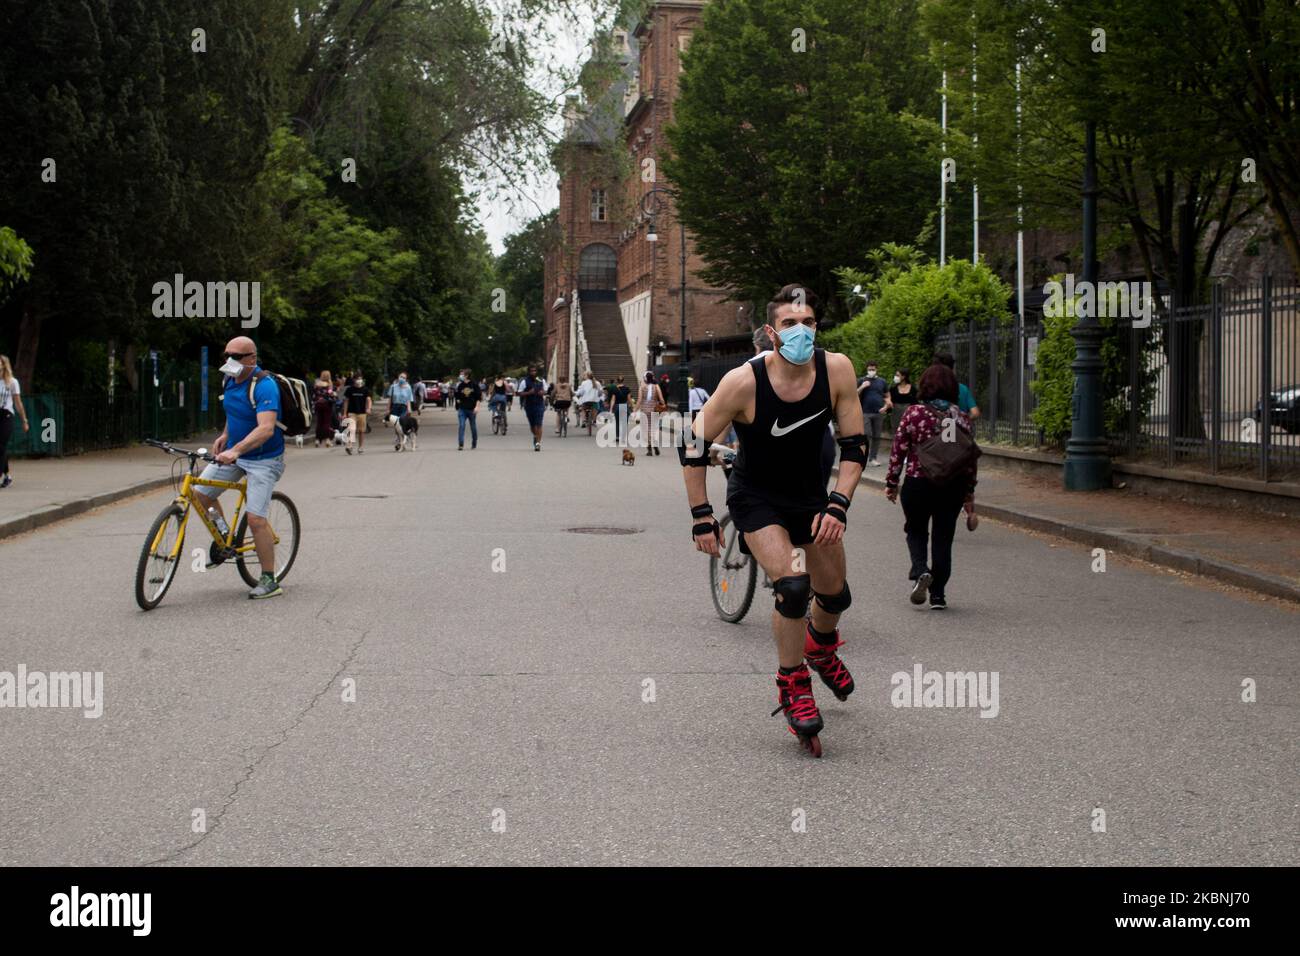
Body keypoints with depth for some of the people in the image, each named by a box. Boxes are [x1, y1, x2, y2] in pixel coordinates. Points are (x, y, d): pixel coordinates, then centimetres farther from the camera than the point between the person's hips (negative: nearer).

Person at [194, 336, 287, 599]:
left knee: (255, 518, -14)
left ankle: (269, 581, -4)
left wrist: (235, 450, -47)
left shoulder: (264, 386, -24)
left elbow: (266, 428, -37)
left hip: (263, 459, -8)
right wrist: (225, 435, 11)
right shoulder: (230, 380, 2)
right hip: (233, 452, 8)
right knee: (200, 493, -1)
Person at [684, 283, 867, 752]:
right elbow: (693, 446, -17)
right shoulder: (743, 381, -27)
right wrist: (702, 517, -16)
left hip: (810, 494, 4)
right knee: (792, 585, -23)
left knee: (835, 594, 14)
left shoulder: (836, 369, -19)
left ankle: (820, 645, 50)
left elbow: (854, 445, -10)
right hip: (756, 498, -4)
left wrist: (837, 505, -21)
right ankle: (792, 684, 0)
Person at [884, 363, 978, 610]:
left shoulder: (914, 413, -8)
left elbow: (898, 450, -6)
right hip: (953, 486, 2)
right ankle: (938, 594, 11)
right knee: (943, 537, 11)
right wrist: (969, 489, 14)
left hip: (919, 483, -2)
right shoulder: (961, 418, 1)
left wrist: (891, 483, 3)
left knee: (916, 531, 17)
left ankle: (920, 571, -9)